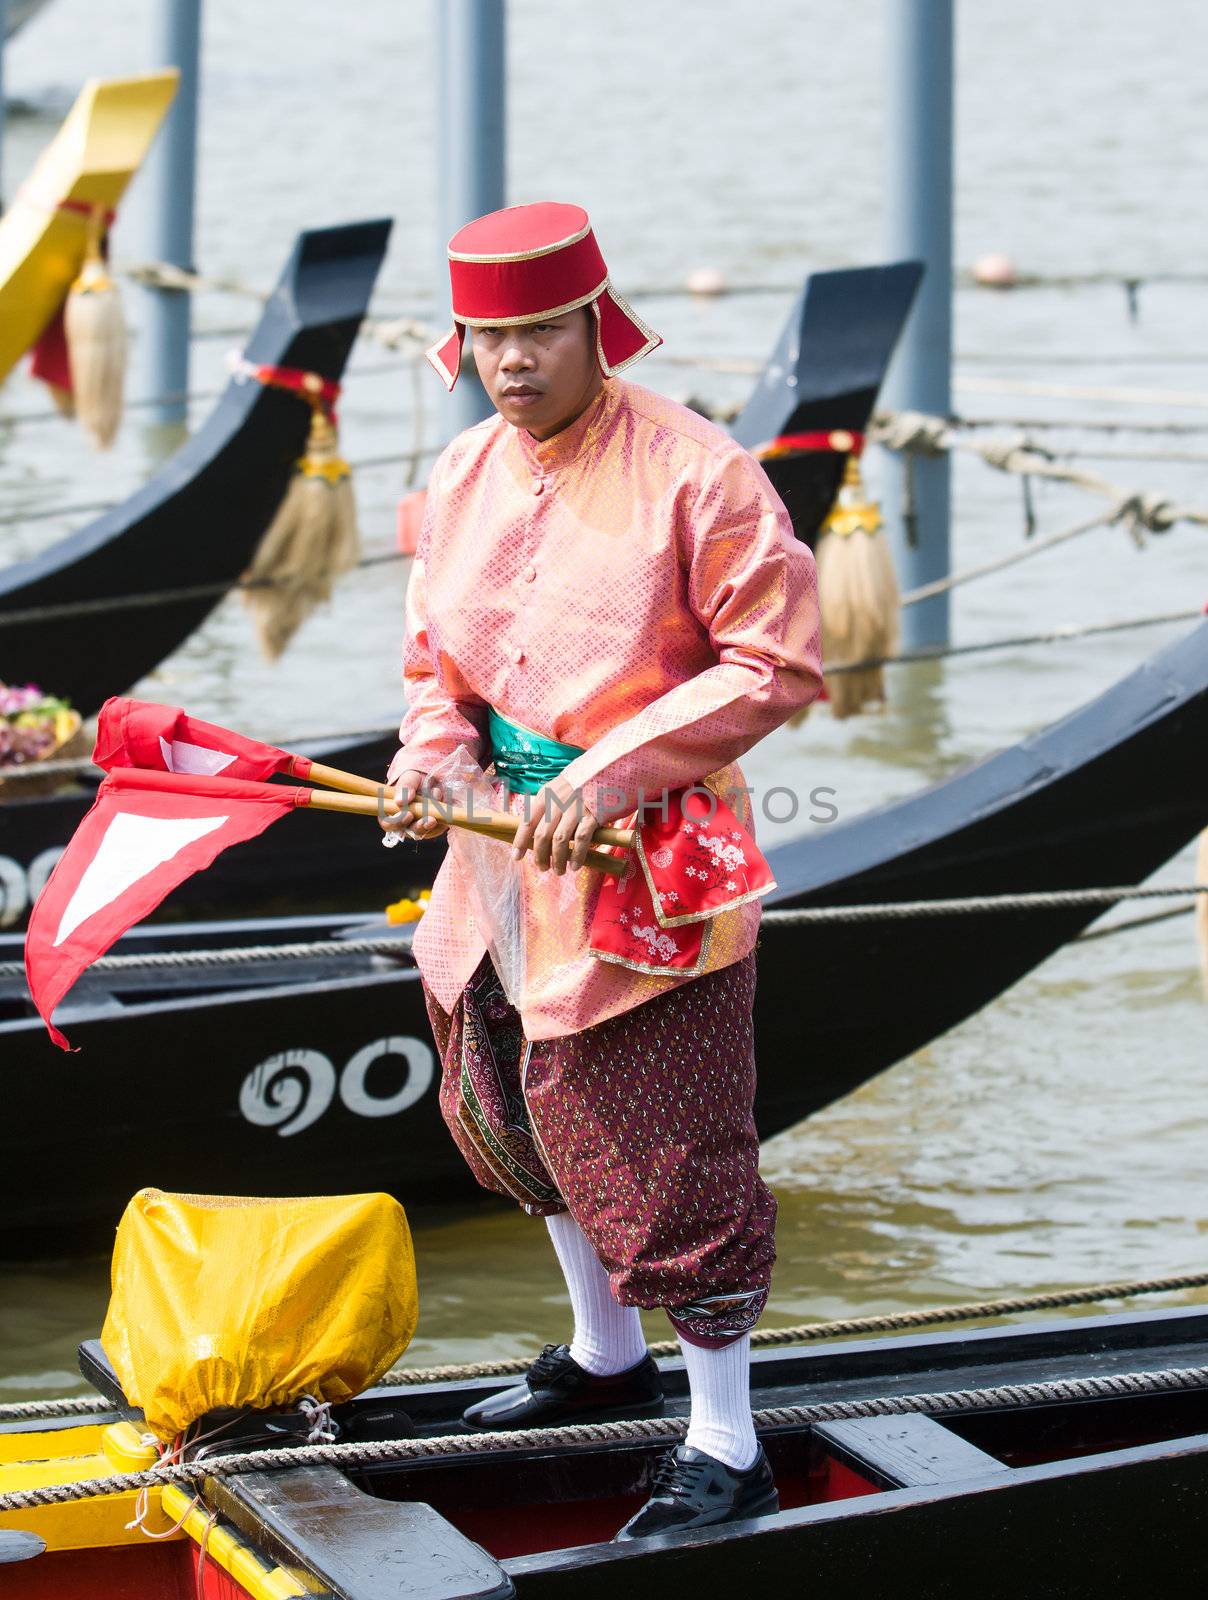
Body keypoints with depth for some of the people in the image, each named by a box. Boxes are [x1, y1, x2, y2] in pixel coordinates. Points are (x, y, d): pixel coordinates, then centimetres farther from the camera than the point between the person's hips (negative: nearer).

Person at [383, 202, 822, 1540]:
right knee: (527, 1116, 22)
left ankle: (725, 1451, 9)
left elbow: (777, 662, -17)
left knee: (669, 1159, -5)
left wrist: (610, 775, -22)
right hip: (503, 850, 8)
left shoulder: (694, 472, -16)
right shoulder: (463, 475, 5)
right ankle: (606, 1358, 45)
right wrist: (435, 753, -6)